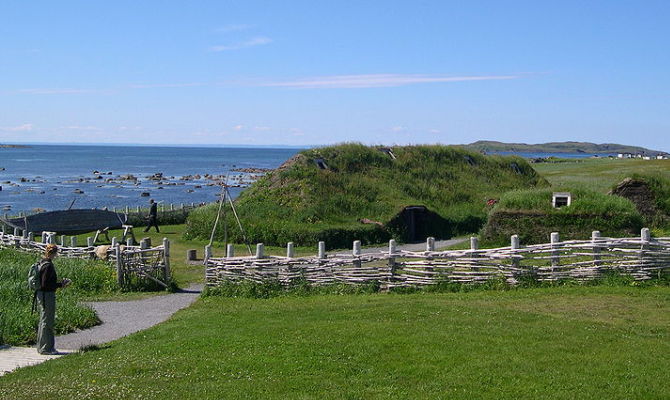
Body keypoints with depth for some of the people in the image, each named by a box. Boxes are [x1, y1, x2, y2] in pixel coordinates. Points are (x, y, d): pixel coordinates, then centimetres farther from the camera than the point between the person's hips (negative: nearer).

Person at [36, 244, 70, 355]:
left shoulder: (43, 264, 12)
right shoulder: (48, 266, -18)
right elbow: (45, 284, -22)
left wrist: (60, 283, 11)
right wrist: (60, 284, -13)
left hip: (41, 295, 10)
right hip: (47, 295, -10)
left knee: (43, 321, 17)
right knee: (47, 322, -3)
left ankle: (42, 347, 25)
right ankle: (46, 348, 4)